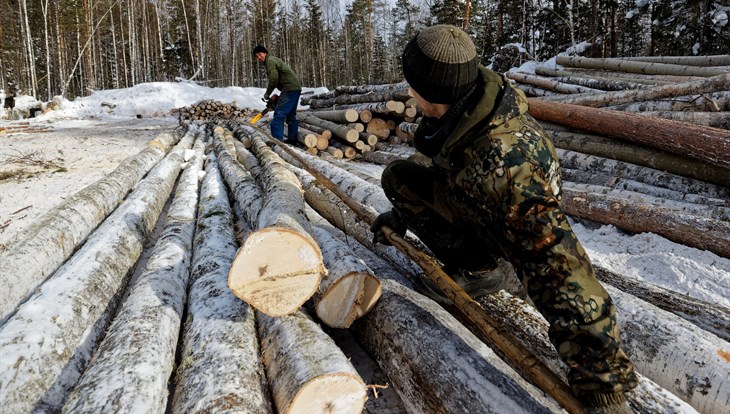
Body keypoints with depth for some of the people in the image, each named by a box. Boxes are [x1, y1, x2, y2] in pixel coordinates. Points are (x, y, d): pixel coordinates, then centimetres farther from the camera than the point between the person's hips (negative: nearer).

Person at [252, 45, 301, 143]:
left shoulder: (270, 60, -5)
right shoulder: (274, 60, 25)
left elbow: (274, 79, -15)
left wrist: (267, 94, -3)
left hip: (289, 89, -11)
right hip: (296, 88, 11)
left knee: (279, 114, -13)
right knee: (291, 114, 17)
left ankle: (277, 139, -18)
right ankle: (293, 138, 21)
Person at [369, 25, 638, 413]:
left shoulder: (500, 167, -42)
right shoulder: (471, 95, -19)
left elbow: (557, 265, -45)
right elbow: (433, 154, 1)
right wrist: (403, 213, 10)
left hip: (505, 229, -6)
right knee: (398, 176, 0)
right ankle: (470, 260, 4)